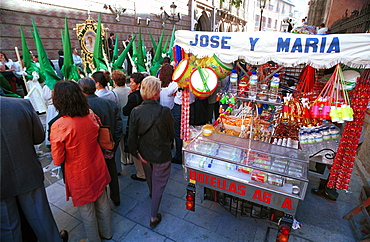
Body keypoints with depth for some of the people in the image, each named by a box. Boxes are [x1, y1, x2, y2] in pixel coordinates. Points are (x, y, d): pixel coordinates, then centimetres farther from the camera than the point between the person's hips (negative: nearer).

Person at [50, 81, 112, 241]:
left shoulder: (59, 126, -26)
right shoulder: (91, 115, -10)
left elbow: (57, 160, -16)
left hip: (80, 176, -5)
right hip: (98, 169, 5)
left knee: (87, 212, 18)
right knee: (102, 203, 24)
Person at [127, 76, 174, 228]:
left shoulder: (135, 112, -17)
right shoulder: (165, 111, -25)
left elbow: (132, 137, -12)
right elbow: (171, 134, -9)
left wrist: (137, 153, 2)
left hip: (145, 154, 4)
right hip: (162, 154, -4)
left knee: (149, 177, 31)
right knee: (159, 183, 15)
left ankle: (152, 194, 62)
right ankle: (154, 217, 26)